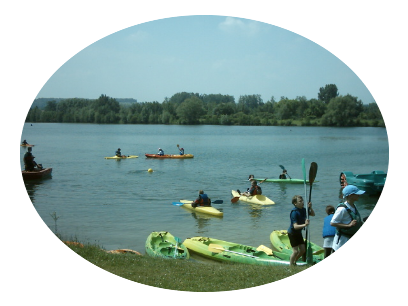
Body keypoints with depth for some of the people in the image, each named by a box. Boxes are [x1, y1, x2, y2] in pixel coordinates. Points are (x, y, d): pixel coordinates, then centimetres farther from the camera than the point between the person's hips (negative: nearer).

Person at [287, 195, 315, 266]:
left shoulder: (303, 210, -3)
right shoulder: (294, 212, -27)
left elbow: (313, 214, 12)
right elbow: (295, 226, -33)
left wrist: (310, 207, -8)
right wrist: (304, 225, -49)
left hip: (298, 232, 8)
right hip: (292, 233, -8)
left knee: (303, 250, 11)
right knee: (295, 251, -11)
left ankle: (294, 262, 30)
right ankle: (291, 265, 5)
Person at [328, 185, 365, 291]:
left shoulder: (354, 207, 5)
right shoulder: (342, 209, -22)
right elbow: (332, 223, -22)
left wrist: (359, 223, 1)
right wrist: (348, 225, -26)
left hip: (351, 238, 9)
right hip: (343, 238, -9)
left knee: (357, 258, 12)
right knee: (342, 260, 0)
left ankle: (342, 275, 28)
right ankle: (333, 282, 15)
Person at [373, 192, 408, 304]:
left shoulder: (384, 215, 5)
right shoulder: (396, 218, -20)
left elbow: (379, 231, 11)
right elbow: (397, 237, -27)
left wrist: (374, 245, 17)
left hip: (386, 247, 9)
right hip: (392, 248, -9)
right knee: (389, 273, 1)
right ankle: (378, 298, 8)